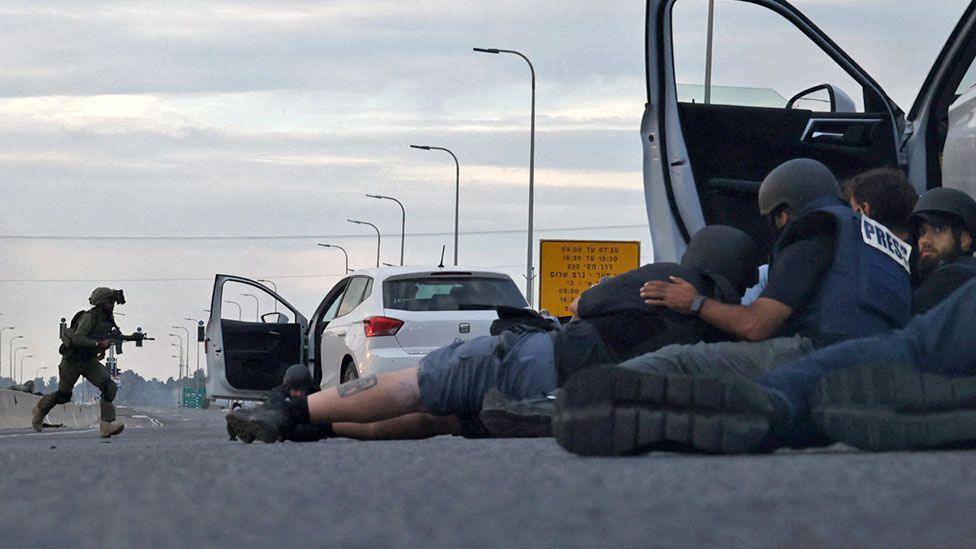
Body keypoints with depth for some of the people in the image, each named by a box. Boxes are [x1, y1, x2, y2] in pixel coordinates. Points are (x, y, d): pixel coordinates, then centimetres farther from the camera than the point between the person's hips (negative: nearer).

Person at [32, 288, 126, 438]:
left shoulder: (107, 319, 2)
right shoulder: (89, 317, -23)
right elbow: (77, 339, -33)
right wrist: (99, 344, -37)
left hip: (89, 361, 6)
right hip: (72, 361, -6)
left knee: (109, 386, -19)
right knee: (63, 396, 9)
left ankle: (107, 425, -27)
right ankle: (41, 409, 40)